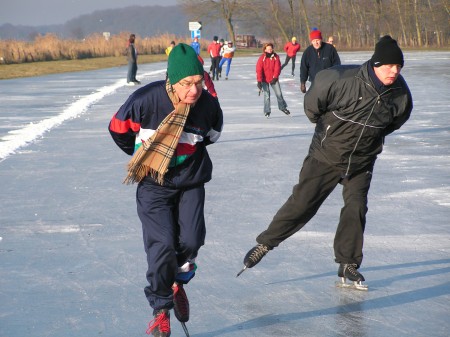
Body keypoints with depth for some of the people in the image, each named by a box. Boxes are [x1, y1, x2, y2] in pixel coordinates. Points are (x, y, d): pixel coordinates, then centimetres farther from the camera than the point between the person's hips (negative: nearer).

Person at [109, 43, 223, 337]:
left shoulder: (208, 105, -15)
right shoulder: (146, 100, -24)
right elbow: (118, 128, -5)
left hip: (191, 182, 2)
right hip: (154, 183, -2)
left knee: (191, 240, -5)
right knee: (162, 245, -10)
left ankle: (178, 283, 28)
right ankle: (161, 311, 8)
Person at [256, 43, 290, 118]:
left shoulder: (276, 57, -3)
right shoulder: (262, 58, -10)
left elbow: (277, 68, -6)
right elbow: (259, 70, -13)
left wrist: (275, 78, -17)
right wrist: (259, 81, -21)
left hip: (274, 79, 2)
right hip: (265, 79, -2)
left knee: (279, 93, 4)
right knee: (267, 95, -6)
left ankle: (283, 107, 26)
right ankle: (267, 111, 3)